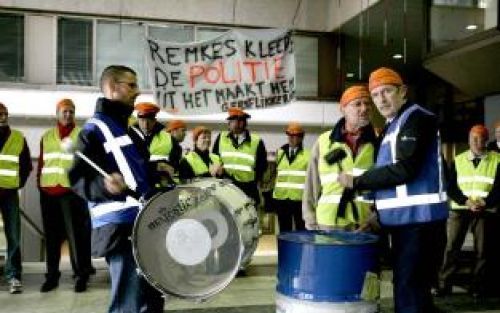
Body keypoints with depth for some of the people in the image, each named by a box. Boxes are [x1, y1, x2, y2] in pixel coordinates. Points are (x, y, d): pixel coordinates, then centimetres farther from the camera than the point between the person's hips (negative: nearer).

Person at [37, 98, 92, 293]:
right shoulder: (46, 137, 16)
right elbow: (41, 162, 17)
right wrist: (40, 184, 9)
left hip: (73, 192, -4)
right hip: (48, 192, 4)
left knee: (77, 234, -3)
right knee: (52, 234, 10)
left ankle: (81, 275, 7)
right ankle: (52, 275, 20)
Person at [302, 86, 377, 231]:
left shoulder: (378, 143, 5)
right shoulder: (323, 142, 6)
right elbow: (312, 187, 9)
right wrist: (311, 224, 5)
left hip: (368, 224, 0)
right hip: (329, 224, 0)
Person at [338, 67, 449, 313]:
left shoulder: (417, 118, -9)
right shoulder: (391, 126, 19)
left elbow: (405, 169, -21)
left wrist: (356, 182, -14)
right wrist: (379, 212, 16)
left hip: (418, 219, -10)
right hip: (404, 219, 10)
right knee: (408, 290, 18)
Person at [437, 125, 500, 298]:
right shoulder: (458, 160, 9)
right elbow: (451, 188, 3)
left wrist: (484, 202, -15)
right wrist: (467, 201, -13)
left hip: (485, 211, 0)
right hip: (459, 210, 1)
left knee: (482, 250, 4)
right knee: (451, 247, -3)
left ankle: (478, 287, 14)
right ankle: (444, 284, 2)